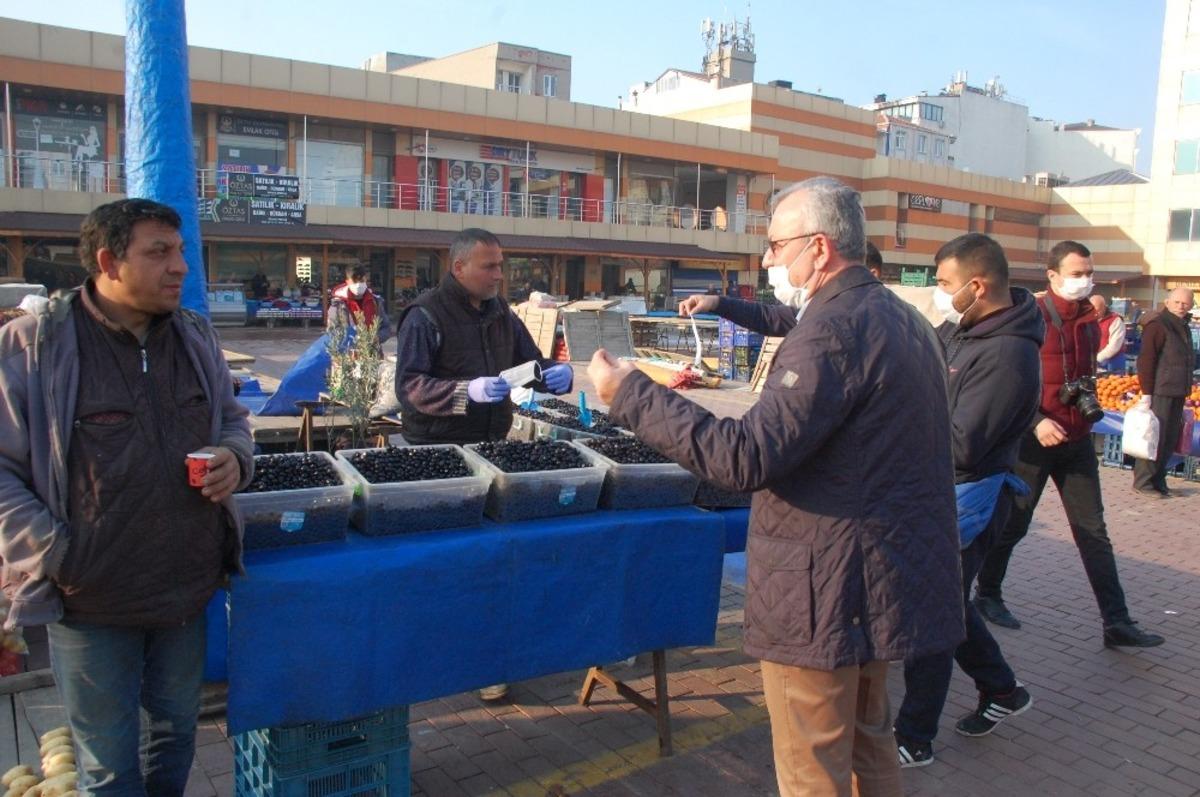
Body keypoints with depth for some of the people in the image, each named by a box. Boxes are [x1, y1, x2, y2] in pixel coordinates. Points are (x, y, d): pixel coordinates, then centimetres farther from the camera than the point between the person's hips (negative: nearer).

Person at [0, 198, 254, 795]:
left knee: (177, 730, 23)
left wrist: (235, 457, -6)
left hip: (190, 588, 5)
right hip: (91, 601, -4)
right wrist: (55, 553, -17)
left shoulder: (195, 336, 3)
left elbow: (231, 418, 16)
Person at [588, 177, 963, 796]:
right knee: (869, 739, 26)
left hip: (823, 595, -10)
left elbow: (745, 458, -29)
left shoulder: (833, 332, -23)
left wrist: (629, 393, -24)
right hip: (887, 580, 10)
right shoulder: (899, 317, 9)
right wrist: (727, 307, 28)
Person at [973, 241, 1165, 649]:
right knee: (1013, 524, 7)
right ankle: (987, 594, 25)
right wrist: (1036, 421, -24)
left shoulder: (1088, 319, 9)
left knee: (1093, 532, 7)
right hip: (1035, 440, -6)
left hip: (1076, 440, 6)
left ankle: (1117, 622, 11)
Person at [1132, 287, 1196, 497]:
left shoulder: (1183, 328, 18)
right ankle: (1142, 482, 2)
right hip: (1161, 392, -9)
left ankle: (1158, 481, 18)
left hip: (1177, 393, 9)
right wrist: (1147, 393, -18)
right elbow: (1146, 360, -15)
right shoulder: (1157, 325, -10)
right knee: (1154, 438, -5)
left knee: (1169, 440, 11)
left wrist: (1185, 391, 19)